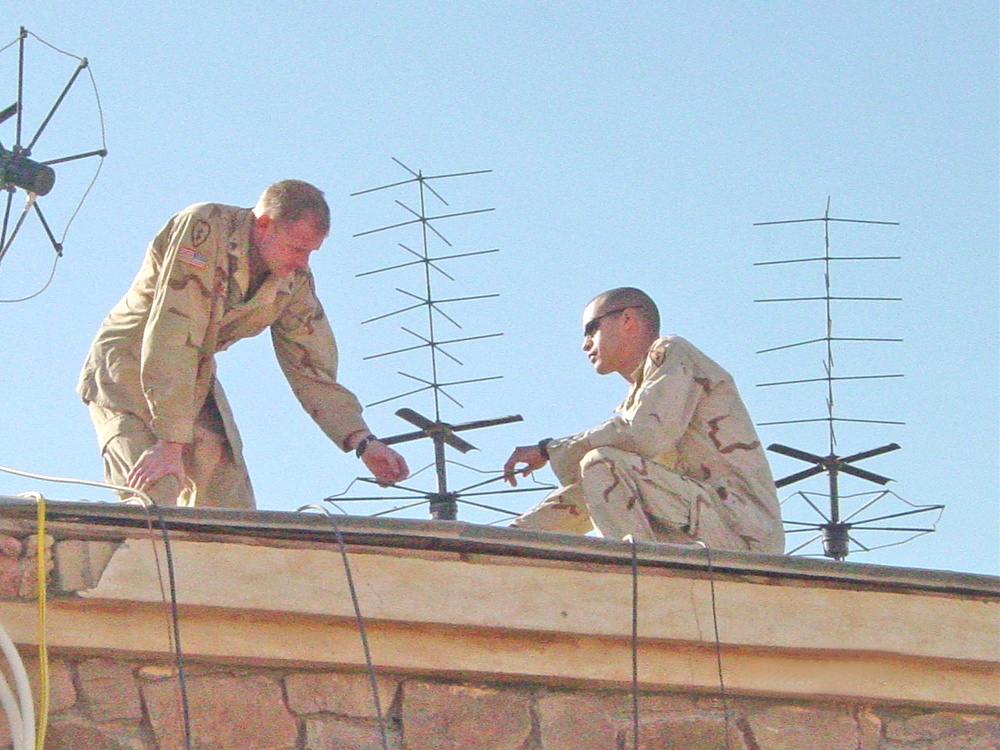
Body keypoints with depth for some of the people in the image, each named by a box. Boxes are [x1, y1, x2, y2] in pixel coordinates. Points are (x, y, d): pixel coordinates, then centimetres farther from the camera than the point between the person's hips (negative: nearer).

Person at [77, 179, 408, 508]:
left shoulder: (295, 282, -5)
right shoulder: (203, 228, -25)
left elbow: (312, 369, 1)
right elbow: (171, 337, -31)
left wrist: (363, 442, -13)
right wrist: (170, 441, -36)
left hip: (197, 384, 6)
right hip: (128, 372, -6)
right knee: (153, 505, -26)